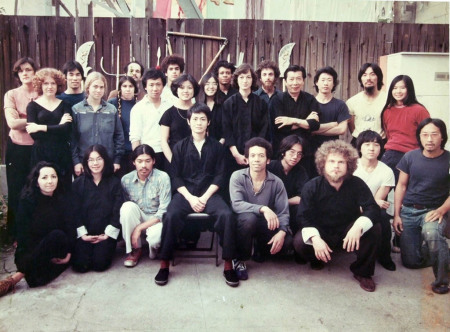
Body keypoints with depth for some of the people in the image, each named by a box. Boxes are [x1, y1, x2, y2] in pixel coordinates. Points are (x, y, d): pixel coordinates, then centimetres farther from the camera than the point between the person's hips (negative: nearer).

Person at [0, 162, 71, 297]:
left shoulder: (62, 200, 3)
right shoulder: (27, 201, -6)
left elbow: (69, 227, 2)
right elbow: (23, 233, -9)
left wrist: (68, 252, -13)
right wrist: (48, 255, -17)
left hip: (57, 251, 4)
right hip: (30, 251, -3)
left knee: (57, 235, -32)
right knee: (57, 235, -33)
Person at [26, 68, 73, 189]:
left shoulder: (64, 105, 9)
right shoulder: (33, 105, 5)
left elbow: (67, 128, -8)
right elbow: (34, 134, -6)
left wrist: (41, 127, -12)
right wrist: (58, 127, -8)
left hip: (62, 155, 1)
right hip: (41, 155, -1)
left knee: (64, 189, 2)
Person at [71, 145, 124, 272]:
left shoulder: (114, 182, 0)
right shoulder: (78, 183, 4)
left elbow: (118, 211, -3)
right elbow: (75, 211, 1)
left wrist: (108, 234, -9)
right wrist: (82, 234, -8)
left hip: (106, 233, -1)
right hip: (85, 233, 2)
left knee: (99, 264, -17)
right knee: (80, 265, -14)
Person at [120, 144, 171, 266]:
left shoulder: (162, 177, -15)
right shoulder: (126, 179, -5)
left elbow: (163, 211, -17)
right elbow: (125, 210, 1)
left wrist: (139, 228, -20)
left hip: (156, 220, -3)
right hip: (136, 219, 4)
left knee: (155, 235, -37)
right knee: (128, 206, -28)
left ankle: (153, 248, 4)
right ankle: (135, 250, -10)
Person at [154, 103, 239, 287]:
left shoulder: (216, 146, 8)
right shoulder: (180, 146, 7)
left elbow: (219, 176, 2)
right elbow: (176, 177, 3)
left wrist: (204, 197, -11)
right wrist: (190, 197, -12)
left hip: (209, 194, 0)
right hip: (185, 193, 0)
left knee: (226, 215, -28)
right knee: (171, 216, -30)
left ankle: (228, 265, -15)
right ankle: (164, 264, -13)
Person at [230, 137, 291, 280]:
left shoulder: (276, 182, -6)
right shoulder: (237, 177, -12)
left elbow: (283, 212, -10)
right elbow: (236, 204, -26)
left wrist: (282, 232, -30)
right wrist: (263, 209, -38)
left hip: (265, 225, 3)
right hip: (243, 222, -3)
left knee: (287, 241, -23)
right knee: (249, 217, -37)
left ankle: (263, 250, 15)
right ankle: (240, 260, -11)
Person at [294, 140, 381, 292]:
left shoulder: (357, 184, -12)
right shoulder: (311, 187, -13)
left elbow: (372, 209, -20)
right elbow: (304, 217, -17)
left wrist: (358, 226, -43)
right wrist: (315, 238, -36)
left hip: (349, 233, 1)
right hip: (321, 233, -1)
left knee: (374, 229, -27)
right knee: (299, 242, -29)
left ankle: (362, 272, -3)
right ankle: (318, 260, 10)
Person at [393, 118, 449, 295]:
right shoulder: (410, 157, -2)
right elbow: (401, 186, 5)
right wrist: (396, 215, 1)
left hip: (433, 211, -3)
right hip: (408, 210, 3)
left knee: (431, 234, -39)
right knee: (411, 262, 2)